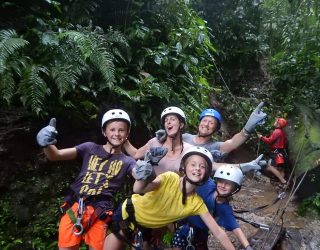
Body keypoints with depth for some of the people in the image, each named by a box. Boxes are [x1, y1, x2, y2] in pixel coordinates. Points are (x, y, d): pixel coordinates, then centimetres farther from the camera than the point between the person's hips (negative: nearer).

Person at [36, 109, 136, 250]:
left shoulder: (127, 162, 5)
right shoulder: (91, 148, 5)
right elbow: (55, 155, -2)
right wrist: (47, 144, -25)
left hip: (99, 212, 0)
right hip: (74, 207, 1)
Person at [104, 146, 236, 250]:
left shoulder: (197, 203, -18)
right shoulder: (170, 178, -30)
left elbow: (218, 231, -14)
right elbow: (138, 190, -42)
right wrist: (143, 179, -64)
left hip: (147, 226, 4)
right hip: (130, 213, -4)